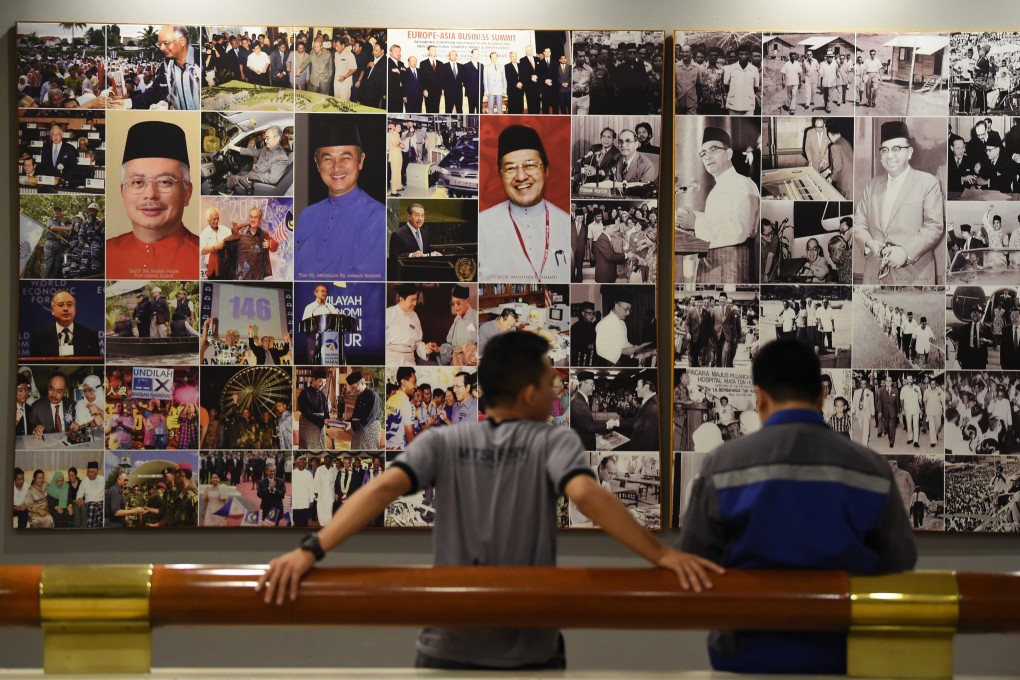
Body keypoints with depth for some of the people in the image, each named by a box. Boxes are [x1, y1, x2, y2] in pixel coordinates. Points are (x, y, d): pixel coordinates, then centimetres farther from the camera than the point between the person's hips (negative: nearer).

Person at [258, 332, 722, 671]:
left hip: (447, 648, 2)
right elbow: (587, 495, -23)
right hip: (531, 652, -1)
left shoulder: (441, 443, -1)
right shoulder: (553, 442, -5)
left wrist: (311, 550, -24)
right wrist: (661, 554, -25)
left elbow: (383, 489, -15)